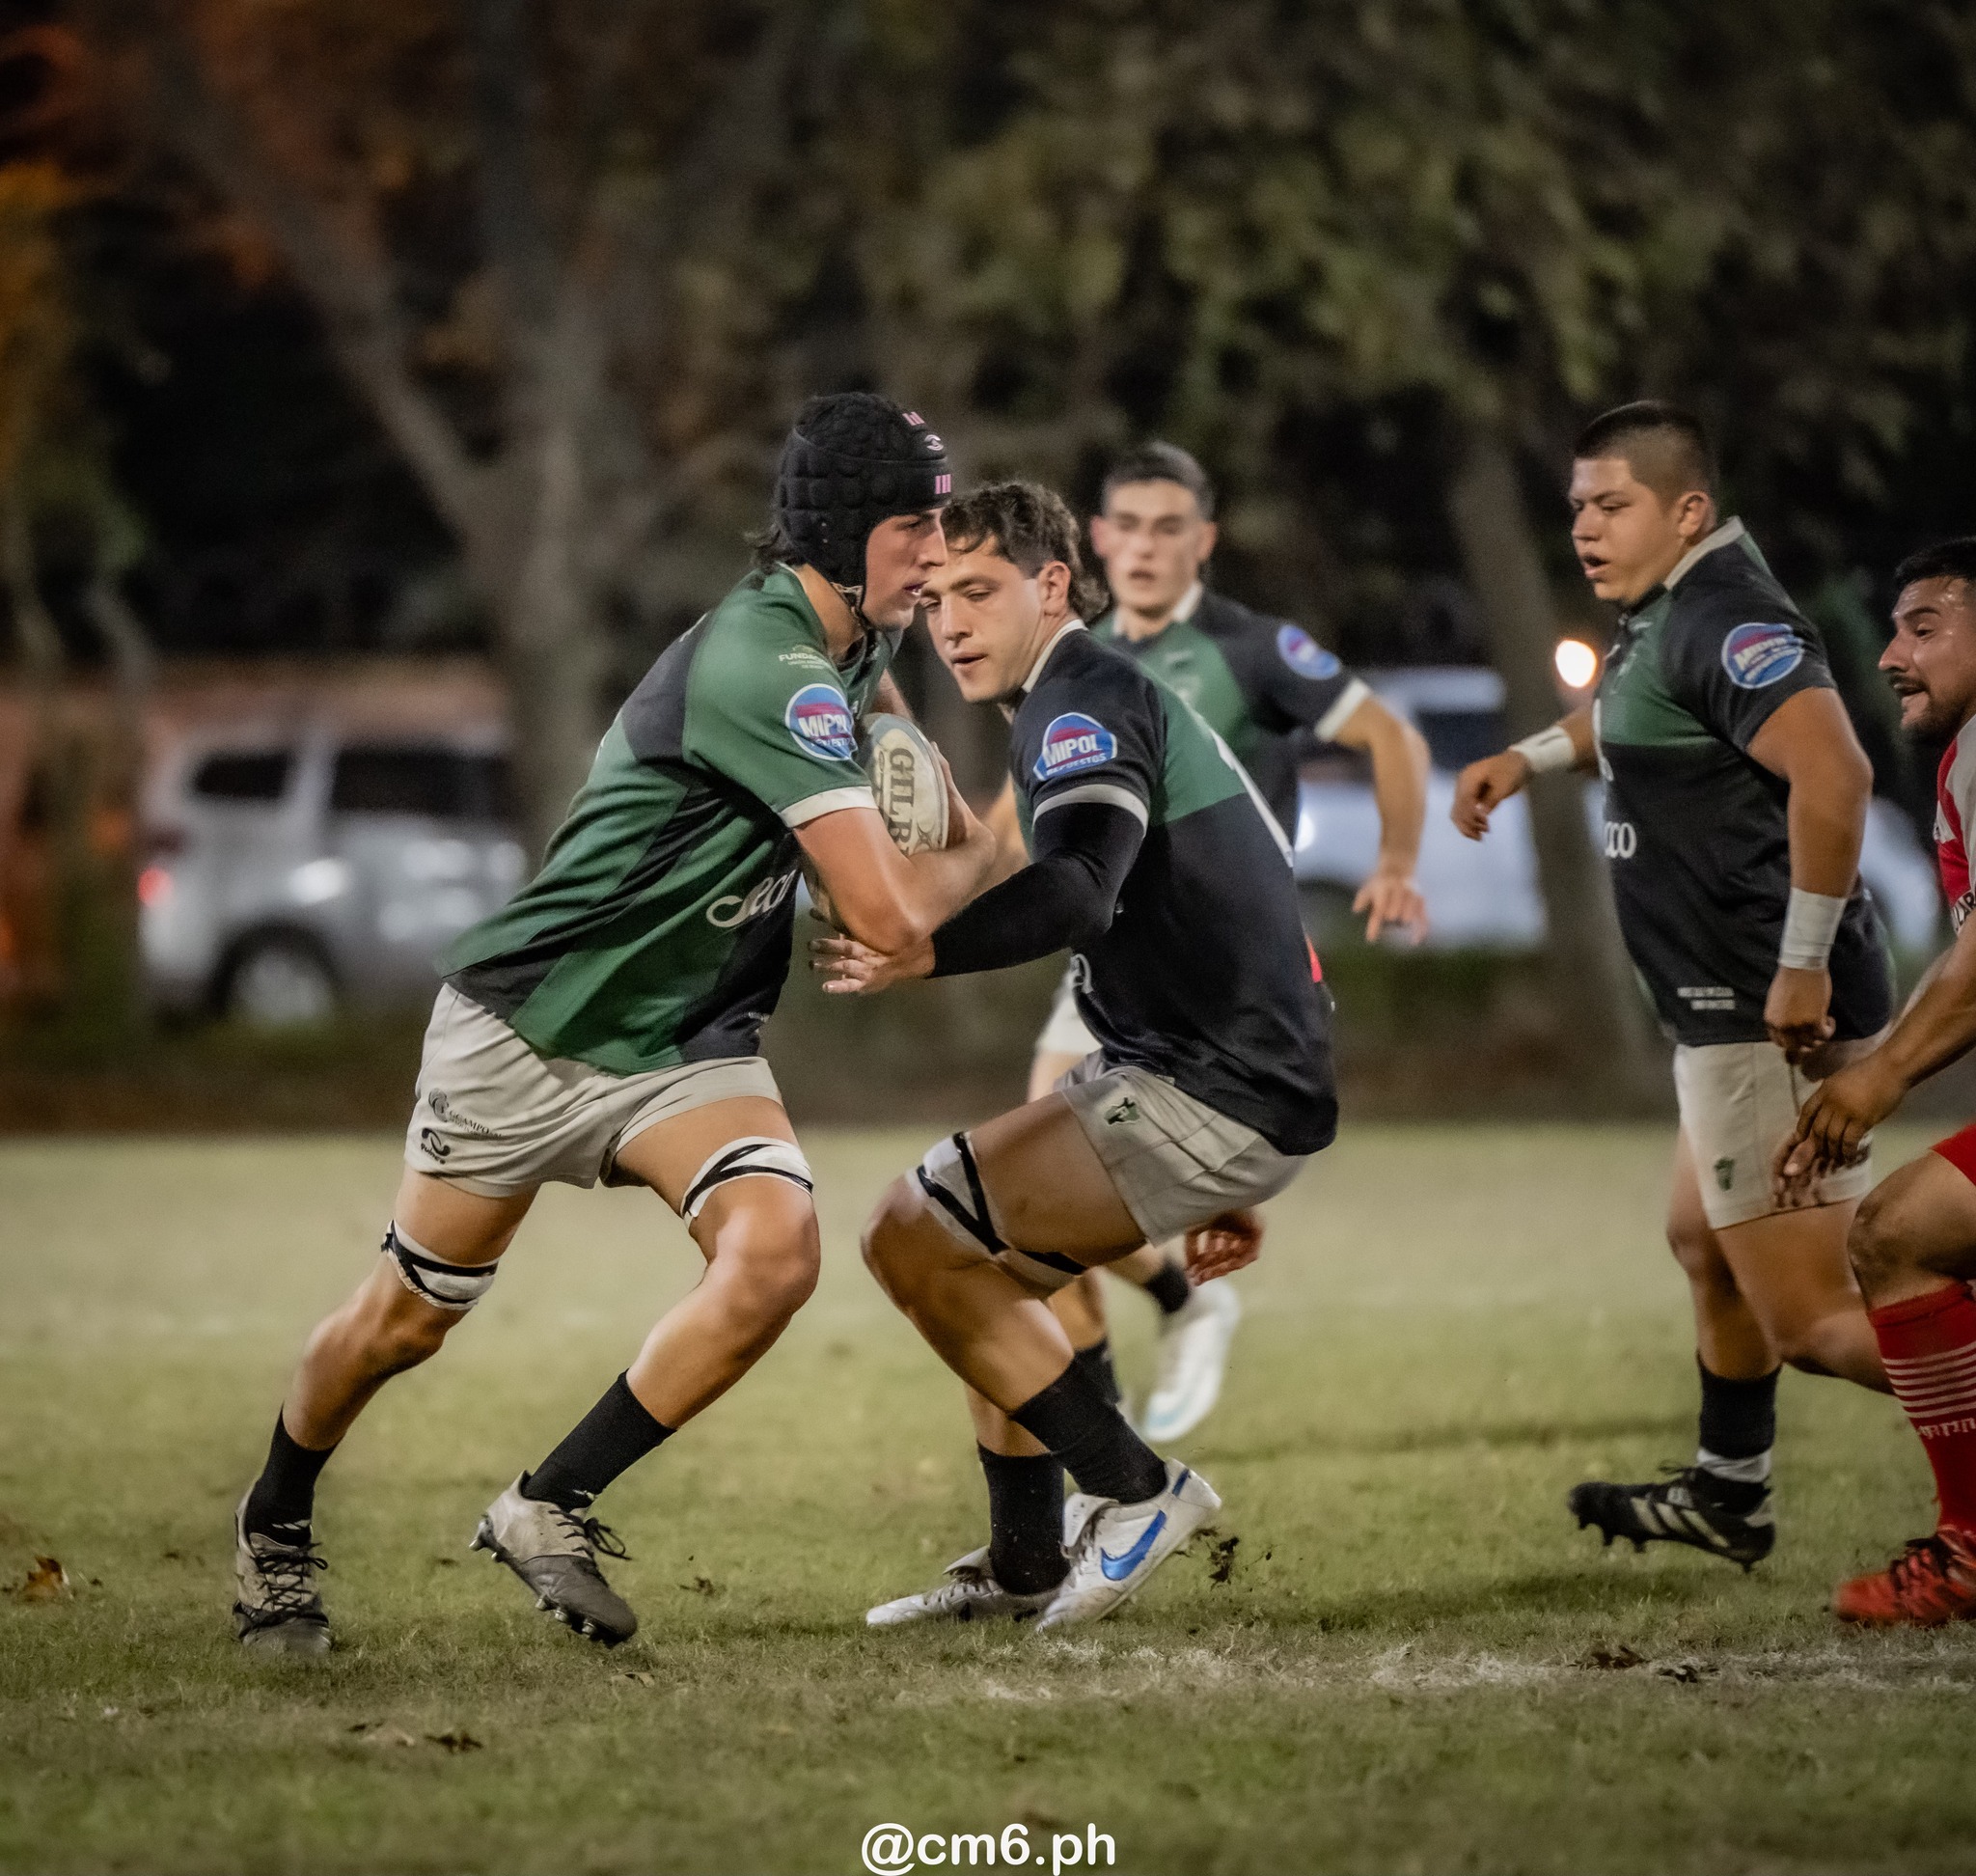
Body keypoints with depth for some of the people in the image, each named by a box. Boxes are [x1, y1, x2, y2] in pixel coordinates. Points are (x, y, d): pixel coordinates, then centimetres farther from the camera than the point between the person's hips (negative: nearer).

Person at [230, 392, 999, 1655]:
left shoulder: (845, 638, 0)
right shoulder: (764, 665, -29)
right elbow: (892, 915, -30)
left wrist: (958, 820, 14)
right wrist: (985, 857, -9)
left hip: (686, 1043, 7)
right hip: (527, 1027, -7)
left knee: (776, 1254, -22)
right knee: (408, 1320, 8)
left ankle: (552, 1508, -9)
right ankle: (275, 1529, 36)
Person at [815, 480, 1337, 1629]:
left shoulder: (1085, 703, -11)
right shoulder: (1123, 699, 22)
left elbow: (1079, 890, -31)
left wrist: (926, 954, -44)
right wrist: (1227, 1184, 30)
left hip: (1213, 1091, -11)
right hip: (1224, 1081, 11)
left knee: (912, 1238, -9)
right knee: (981, 1263, 20)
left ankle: (1137, 1491, -3)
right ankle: (1027, 1567, 22)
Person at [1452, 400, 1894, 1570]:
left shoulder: (1725, 617, -18)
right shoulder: (1669, 613, 15)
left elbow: (1832, 772, -32)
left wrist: (1803, 966, -28)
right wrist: (1532, 755, 26)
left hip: (1772, 1019, -11)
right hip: (1739, 1011, 11)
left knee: (1811, 1318, -13)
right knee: (1706, 1242, 29)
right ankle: (1729, 1497, 44)